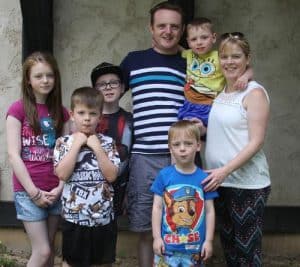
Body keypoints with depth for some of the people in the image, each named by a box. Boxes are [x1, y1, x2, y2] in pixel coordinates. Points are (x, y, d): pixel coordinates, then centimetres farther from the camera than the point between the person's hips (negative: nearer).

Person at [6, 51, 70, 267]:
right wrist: (34, 191, -12)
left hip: (55, 191, 4)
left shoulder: (61, 112, 9)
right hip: (28, 191, -4)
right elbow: (13, 155, -9)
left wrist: (60, 187, -6)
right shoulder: (18, 109, -4)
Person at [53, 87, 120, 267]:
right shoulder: (64, 142, -2)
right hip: (74, 216, -1)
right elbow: (62, 174, -17)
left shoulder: (107, 142, -1)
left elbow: (111, 176, -11)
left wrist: (97, 147, -15)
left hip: (104, 216, 1)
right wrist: (76, 144, -15)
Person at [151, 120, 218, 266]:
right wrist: (157, 237, -3)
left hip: (195, 246, 1)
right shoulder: (164, 175, -4)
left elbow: (209, 211, 2)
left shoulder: (204, 178, -3)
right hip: (167, 245, 0)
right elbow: (157, 207, 0)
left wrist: (208, 240, 1)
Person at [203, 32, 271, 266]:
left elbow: (256, 142, -15)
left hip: (247, 184, -7)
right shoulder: (219, 92, 10)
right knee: (228, 245, 17)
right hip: (221, 182, 7)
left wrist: (225, 170, -22)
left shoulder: (254, 93, -9)